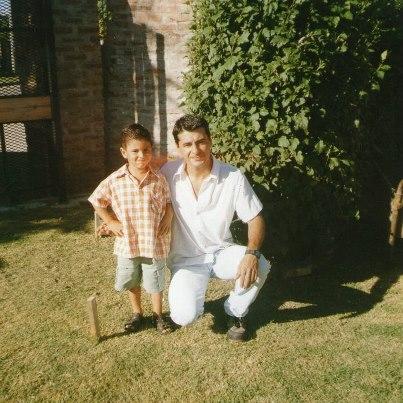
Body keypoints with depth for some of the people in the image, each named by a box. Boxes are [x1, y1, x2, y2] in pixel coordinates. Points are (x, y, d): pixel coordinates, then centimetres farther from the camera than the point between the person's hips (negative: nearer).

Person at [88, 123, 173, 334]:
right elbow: (97, 201, 5)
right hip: (127, 243, 1)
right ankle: (137, 313, 42)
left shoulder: (159, 180, -8)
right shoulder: (114, 181, -9)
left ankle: (158, 314, 38)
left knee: (155, 283, 13)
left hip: (154, 243, -1)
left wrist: (168, 217, -9)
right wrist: (111, 222, -1)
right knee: (132, 283, 19)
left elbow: (169, 201, 7)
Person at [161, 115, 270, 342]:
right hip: (186, 260, 0)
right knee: (184, 317, -23)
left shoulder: (233, 177, -14)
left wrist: (252, 253, -27)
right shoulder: (169, 173, -10)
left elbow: (255, 219, -9)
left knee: (260, 266, -30)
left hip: (222, 252, 0)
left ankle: (236, 312, 2)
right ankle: (195, 292, 16)